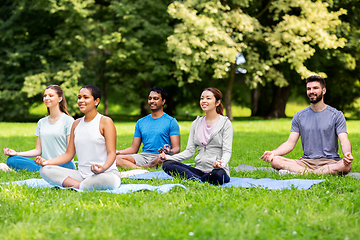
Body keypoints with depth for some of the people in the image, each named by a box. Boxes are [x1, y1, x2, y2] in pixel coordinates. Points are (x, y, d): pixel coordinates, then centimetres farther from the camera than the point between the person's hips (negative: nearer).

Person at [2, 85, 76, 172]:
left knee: (68, 164, -42)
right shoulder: (41, 122, 19)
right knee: (11, 160, -15)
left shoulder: (68, 120, 1)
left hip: (62, 164, -6)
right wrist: (16, 153, 3)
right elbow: (38, 150, 17)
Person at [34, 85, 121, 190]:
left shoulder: (105, 122, -3)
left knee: (111, 181, -42)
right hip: (82, 174, 5)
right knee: (45, 170, -12)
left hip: (106, 173, -5)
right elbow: (69, 154, 16)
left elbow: (111, 153, -11)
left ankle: (73, 186, -24)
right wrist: (47, 162, 0)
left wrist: (103, 167, -33)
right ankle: (80, 185, -25)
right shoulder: (76, 124, 15)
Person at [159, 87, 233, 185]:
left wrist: (221, 163, -31)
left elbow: (227, 151, -7)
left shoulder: (225, 123, 0)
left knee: (218, 174, -42)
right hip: (199, 169, 5)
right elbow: (190, 151, 11)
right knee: (167, 164, -16)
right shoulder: (196, 123, 15)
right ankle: (199, 180, -28)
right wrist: (168, 157, -5)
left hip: (216, 170, -5)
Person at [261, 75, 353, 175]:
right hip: (306, 162, 2)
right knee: (275, 161, -22)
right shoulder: (299, 116, 12)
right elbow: (290, 143, 7)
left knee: (346, 165, -38)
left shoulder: (336, 115, 5)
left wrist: (347, 153, -30)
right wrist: (273, 153, -12)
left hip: (330, 162, -1)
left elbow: (344, 141, -5)